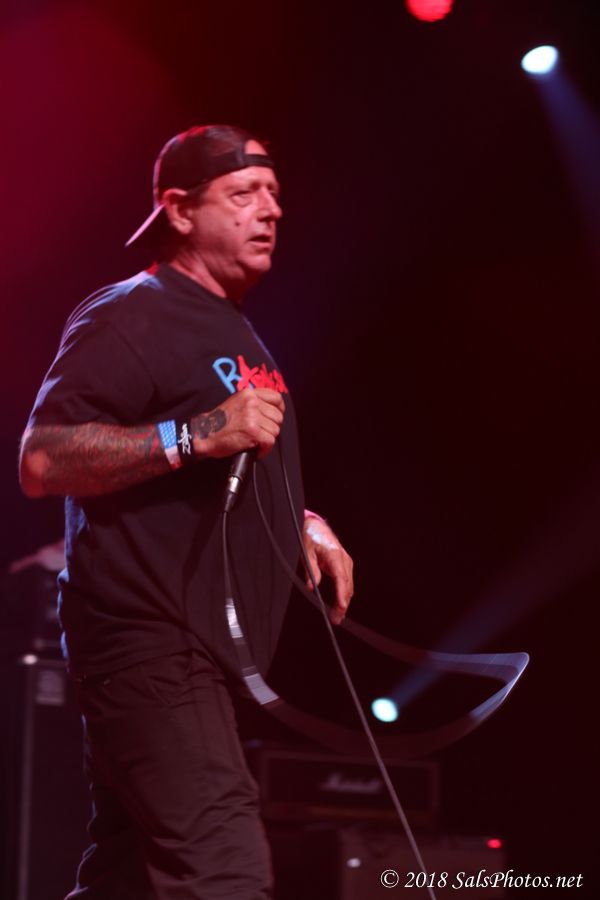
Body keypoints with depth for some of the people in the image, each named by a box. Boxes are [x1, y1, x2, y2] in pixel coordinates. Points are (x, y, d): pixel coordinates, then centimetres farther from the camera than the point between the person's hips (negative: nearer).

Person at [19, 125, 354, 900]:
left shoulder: (235, 333, 22)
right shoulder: (129, 317, -9)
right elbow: (41, 461, -20)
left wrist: (302, 524, 15)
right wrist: (199, 433, -26)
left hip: (204, 651, 10)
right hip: (147, 640, -10)